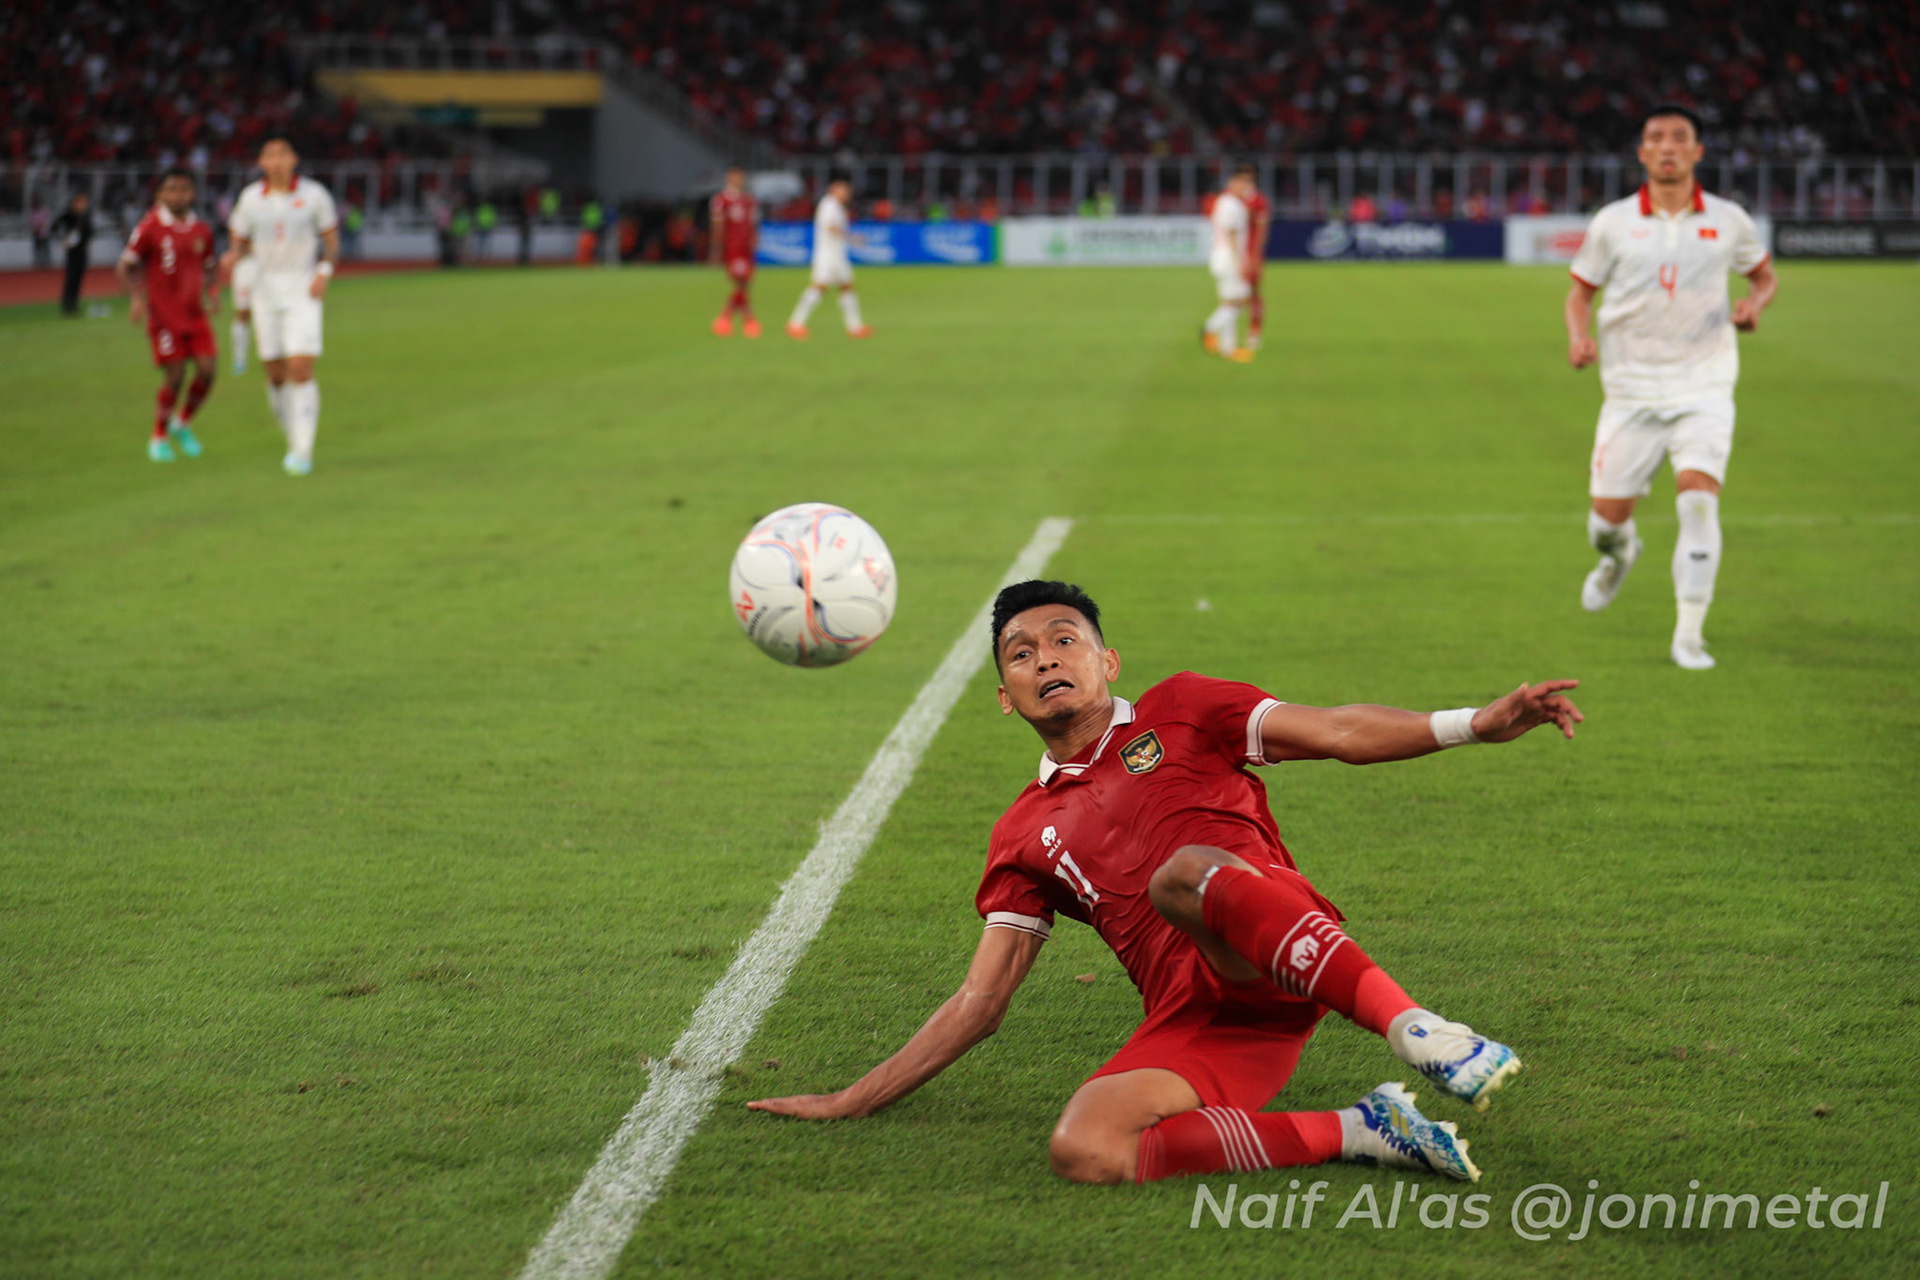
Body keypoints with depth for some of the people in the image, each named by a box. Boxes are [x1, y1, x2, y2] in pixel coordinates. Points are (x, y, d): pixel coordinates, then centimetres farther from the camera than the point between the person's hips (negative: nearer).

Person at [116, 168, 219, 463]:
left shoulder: (202, 231, 7)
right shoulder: (149, 228, -7)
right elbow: (124, 267, -4)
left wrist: (212, 292, 1)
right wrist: (137, 297, -19)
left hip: (194, 314, 5)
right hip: (163, 314, -4)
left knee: (207, 369, -6)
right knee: (174, 377, -6)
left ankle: (183, 424, 19)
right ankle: (159, 437, 15)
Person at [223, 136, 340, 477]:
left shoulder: (314, 195, -3)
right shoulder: (251, 197, 3)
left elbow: (331, 240, 5)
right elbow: (240, 241, 11)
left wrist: (324, 272, -13)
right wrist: (234, 255, -12)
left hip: (304, 291, -3)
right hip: (266, 289, 3)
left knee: (301, 369, -15)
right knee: (275, 373, 4)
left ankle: (303, 452, -13)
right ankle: (294, 441, 24)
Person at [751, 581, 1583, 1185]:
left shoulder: (1178, 713, 17)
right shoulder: (1024, 835, 23)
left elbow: (1341, 735, 6)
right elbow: (980, 1003, 22)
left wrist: (1475, 724, -10)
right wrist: (850, 1104, 17)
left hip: (1276, 966, -3)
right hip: (1193, 1022, 3)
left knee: (1183, 872, -36)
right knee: (1081, 1151, -29)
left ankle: (1411, 1027, -39)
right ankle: (1358, 1132, -21)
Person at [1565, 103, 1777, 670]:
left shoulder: (1728, 221, 2)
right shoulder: (1613, 223, 0)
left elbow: (1765, 274, 18)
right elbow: (1580, 290, 10)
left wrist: (1755, 303, -4)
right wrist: (1578, 337, -10)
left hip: (1704, 390, -1)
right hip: (1631, 392, 1)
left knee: (1699, 499, -21)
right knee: (1608, 514, 2)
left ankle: (1689, 635, -13)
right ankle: (1619, 556, 42)